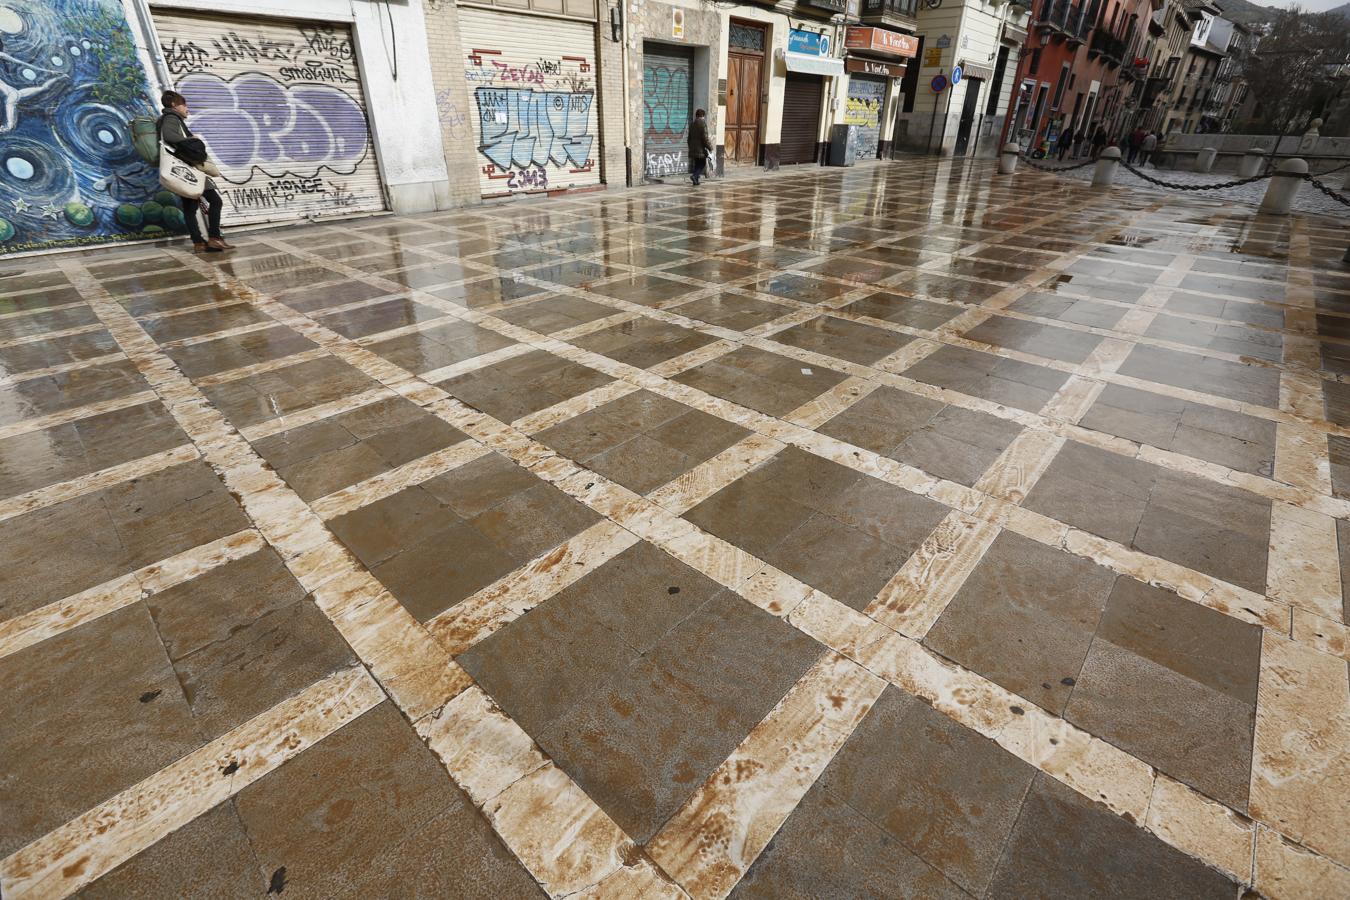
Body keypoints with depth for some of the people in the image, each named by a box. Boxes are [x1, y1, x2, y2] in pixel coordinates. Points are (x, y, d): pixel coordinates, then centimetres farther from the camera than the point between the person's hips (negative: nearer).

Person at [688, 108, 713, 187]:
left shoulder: (692, 124, 9)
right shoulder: (703, 124, -12)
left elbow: (689, 137, 15)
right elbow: (705, 138, -16)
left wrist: (690, 147, 25)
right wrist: (710, 147, -7)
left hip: (693, 149, 7)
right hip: (701, 149, -7)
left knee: (696, 165, 15)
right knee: (702, 164, 3)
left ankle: (695, 181, 13)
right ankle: (695, 175, -18)